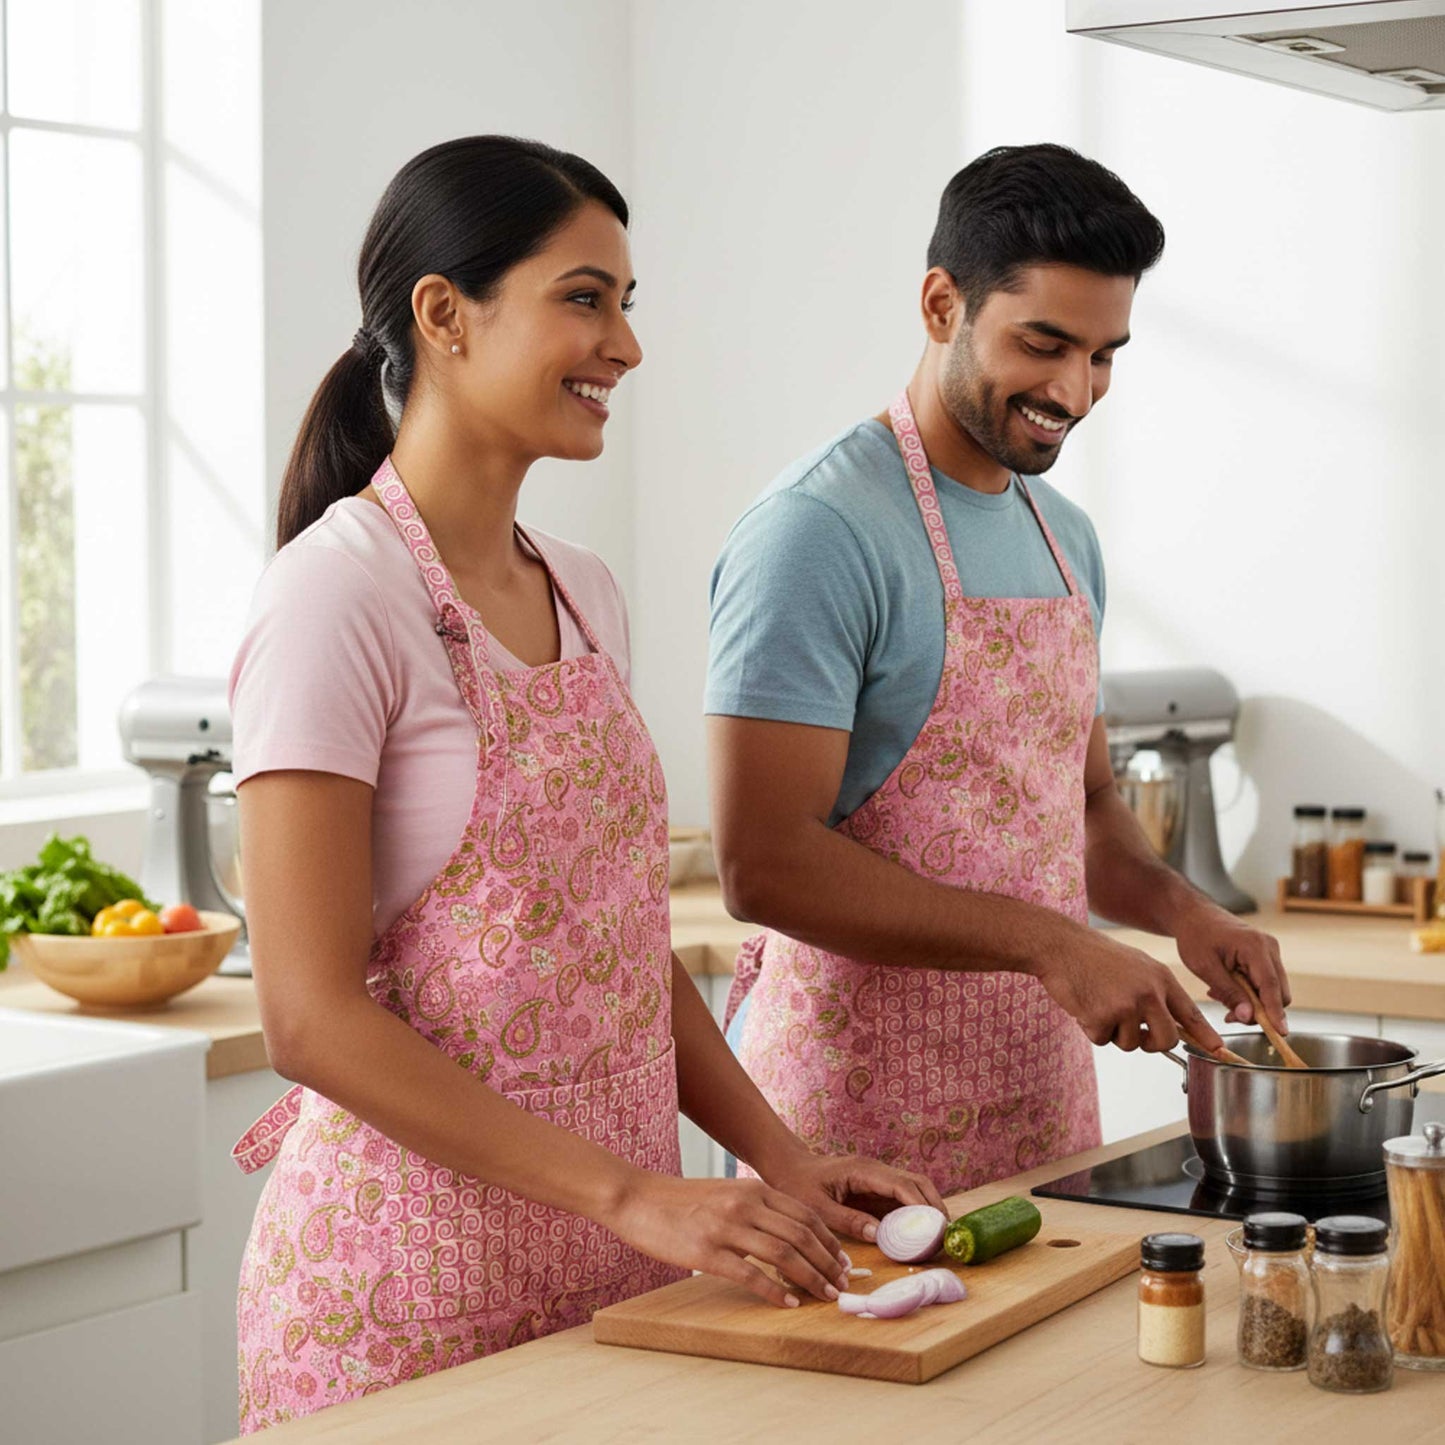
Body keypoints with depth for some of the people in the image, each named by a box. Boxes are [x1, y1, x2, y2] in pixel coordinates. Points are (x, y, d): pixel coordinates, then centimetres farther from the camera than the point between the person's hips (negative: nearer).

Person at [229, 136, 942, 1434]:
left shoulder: (585, 595, 9)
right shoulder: (339, 597, -14)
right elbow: (312, 1017, -19)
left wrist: (780, 1161, 2)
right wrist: (634, 1194, -22)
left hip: (614, 1270, 7)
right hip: (419, 1271, -7)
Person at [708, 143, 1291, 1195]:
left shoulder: (1066, 537, 12)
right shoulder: (819, 532, -15)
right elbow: (762, 863, -21)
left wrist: (1180, 909, 2)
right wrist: (1048, 944, -23)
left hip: (1043, 1094, 8)